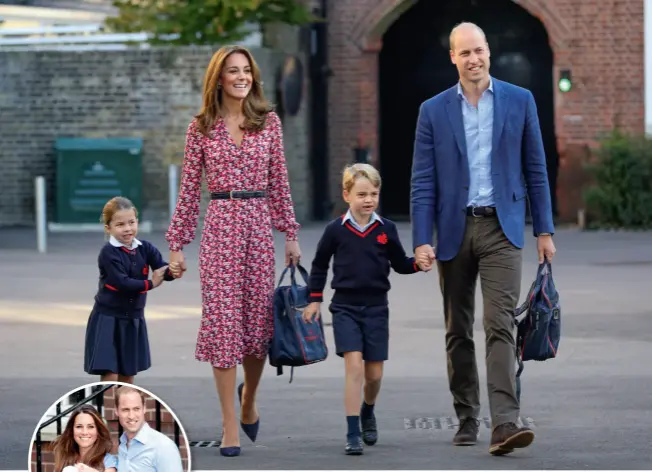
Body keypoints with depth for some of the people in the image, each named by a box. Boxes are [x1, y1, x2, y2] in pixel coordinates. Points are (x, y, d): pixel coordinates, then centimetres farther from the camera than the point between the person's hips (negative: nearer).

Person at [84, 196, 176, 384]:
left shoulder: (145, 249, 0)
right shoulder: (109, 253, -14)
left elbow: (163, 270, -11)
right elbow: (122, 282, -24)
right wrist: (150, 284, -17)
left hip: (133, 319, 5)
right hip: (108, 318, -5)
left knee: (128, 373, 14)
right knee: (110, 374, -9)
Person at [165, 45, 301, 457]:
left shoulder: (269, 122, 7)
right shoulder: (202, 127, 3)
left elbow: (279, 181, 10)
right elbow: (190, 189, 5)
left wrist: (291, 234, 6)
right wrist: (178, 243, 3)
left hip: (259, 225, 2)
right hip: (219, 226, -2)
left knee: (259, 320, 5)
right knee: (222, 320, -5)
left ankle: (249, 399, 35)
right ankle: (230, 426, 0)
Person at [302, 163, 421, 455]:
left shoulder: (386, 229, 1)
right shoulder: (336, 230, -3)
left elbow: (400, 264, 10)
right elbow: (319, 265, 10)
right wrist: (314, 299, 8)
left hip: (376, 308, 2)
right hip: (345, 308, -2)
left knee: (374, 373, 7)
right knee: (354, 366, -15)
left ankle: (368, 412, 39)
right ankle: (352, 434, -11)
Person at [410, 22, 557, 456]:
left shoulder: (519, 101, 4)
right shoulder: (434, 111, 4)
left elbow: (535, 169, 6)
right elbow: (423, 181, 2)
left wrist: (545, 230, 3)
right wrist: (422, 240, -7)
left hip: (501, 228, -2)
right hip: (454, 229, 2)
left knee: (500, 326, -13)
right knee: (458, 332, 9)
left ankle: (505, 423, -21)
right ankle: (467, 420, 19)